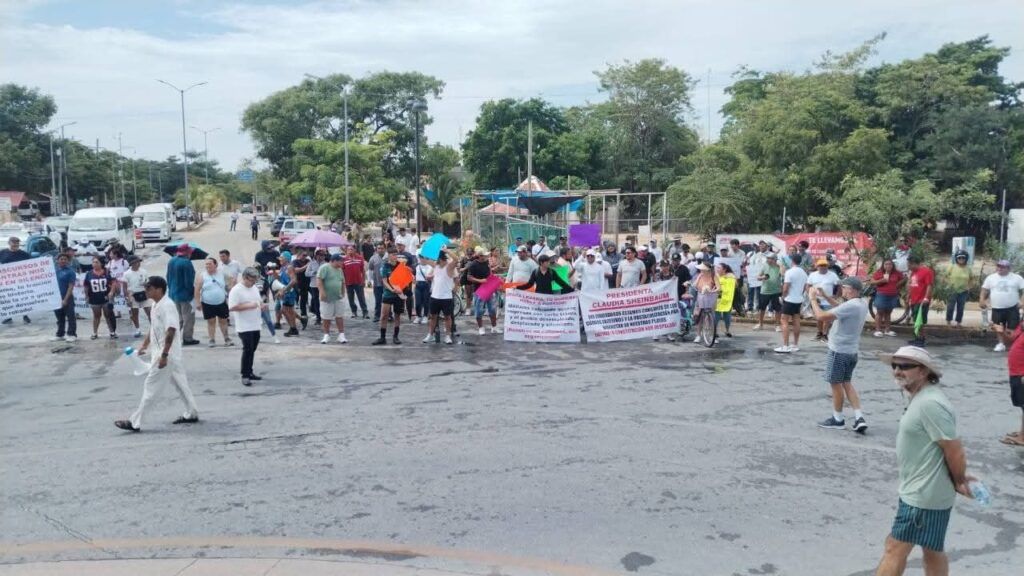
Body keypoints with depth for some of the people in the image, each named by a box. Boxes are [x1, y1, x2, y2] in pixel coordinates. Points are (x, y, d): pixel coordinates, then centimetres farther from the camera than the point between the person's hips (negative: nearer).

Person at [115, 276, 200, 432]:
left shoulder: (167, 305, -20)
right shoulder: (156, 305, 11)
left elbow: (171, 331, -26)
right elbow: (153, 328, 24)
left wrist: (164, 355, -27)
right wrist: (144, 345, 21)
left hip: (167, 355, -10)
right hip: (171, 355, 10)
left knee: (150, 387, -4)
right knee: (181, 384, 15)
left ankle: (135, 422, 2)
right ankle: (191, 414, 24)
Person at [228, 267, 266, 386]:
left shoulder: (255, 288, 12)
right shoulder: (236, 290, -13)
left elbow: (259, 301, 24)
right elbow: (232, 307, -20)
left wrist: (262, 305, 0)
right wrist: (249, 306, -24)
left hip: (255, 326, 8)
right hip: (244, 327, -8)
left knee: (252, 350, 14)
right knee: (247, 350, -9)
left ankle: (250, 372, 24)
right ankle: (245, 376, -2)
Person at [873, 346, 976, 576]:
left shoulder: (930, 404, -24)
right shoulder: (921, 399, 9)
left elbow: (954, 451, -22)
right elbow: (947, 447, 16)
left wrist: (959, 482, -7)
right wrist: (958, 478, 10)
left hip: (921, 496, -10)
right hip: (924, 492, 10)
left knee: (895, 548, -3)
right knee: (933, 550, 19)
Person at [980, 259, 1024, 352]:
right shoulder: (990, 278, 5)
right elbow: (985, 290, 10)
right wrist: (982, 301, -1)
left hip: (1012, 308, -2)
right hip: (997, 308, 2)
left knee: (1013, 328, -1)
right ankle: (1001, 344, 21)